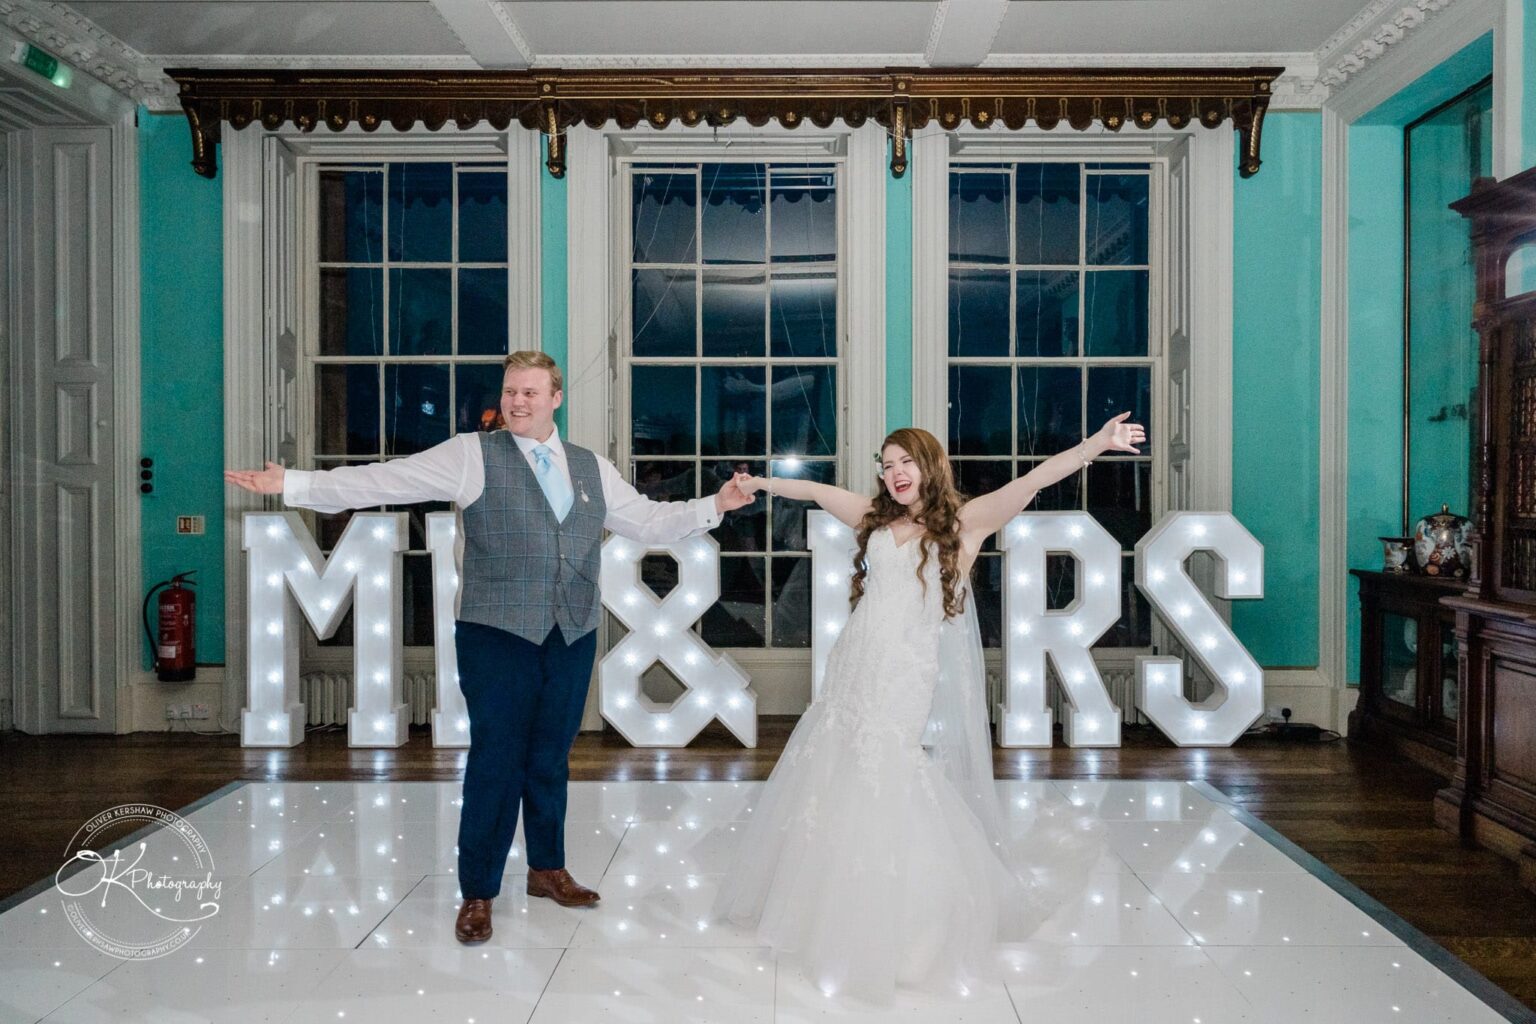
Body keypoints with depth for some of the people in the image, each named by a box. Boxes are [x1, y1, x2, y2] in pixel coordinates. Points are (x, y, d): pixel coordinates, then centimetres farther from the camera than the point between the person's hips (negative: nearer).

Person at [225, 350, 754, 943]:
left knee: (551, 759, 13)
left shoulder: (592, 468, 13)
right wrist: (292, 485, -13)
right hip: (498, 634, -4)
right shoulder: (472, 456, -1)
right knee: (496, 761, -1)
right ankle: (478, 894, 14)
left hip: (574, 634, 4)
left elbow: (647, 520, 17)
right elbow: (382, 481, -7)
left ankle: (547, 869, 32)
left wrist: (715, 505, 9)